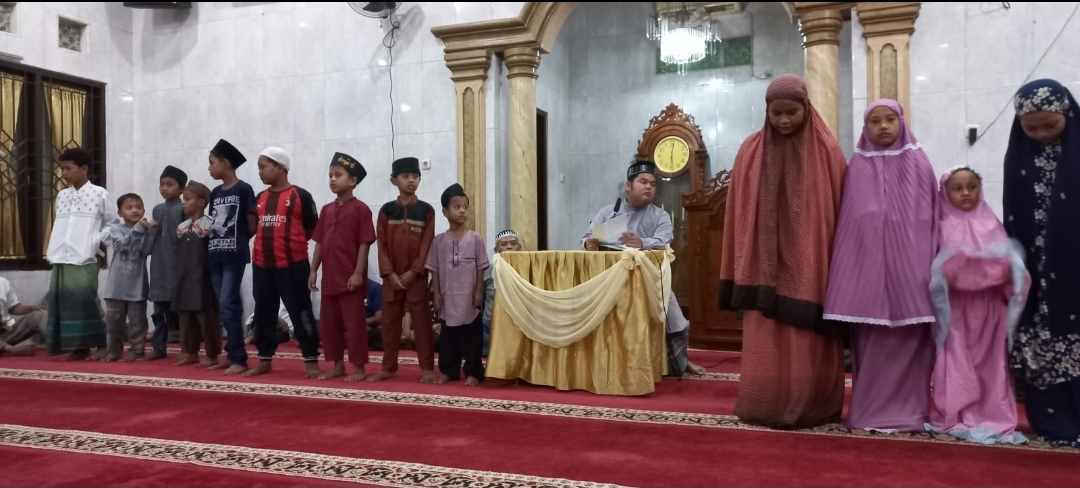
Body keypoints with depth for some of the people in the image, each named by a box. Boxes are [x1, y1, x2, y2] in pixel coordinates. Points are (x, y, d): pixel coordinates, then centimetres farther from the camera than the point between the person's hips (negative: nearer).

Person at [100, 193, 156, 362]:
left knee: (136, 319, 3)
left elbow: (147, 250, -11)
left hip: (137, 284, 0)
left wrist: (149, 231, -20)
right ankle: (114, 349, 21)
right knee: (113, 318, 9)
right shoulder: (115, 228, 0)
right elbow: (122, 243, -17)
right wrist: (137, 229, -23)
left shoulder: (145, 231, 2)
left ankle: (137, 349, 12)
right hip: (117, 283, 1)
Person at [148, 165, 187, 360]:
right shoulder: (157, 209, 14)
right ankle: (158, 347, 15)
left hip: (176, 265, -6)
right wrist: (149, 228, -4)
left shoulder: (183, 209, -6)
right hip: (159, 266, 6)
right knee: (159, 309, 9)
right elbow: (152, 237, 17)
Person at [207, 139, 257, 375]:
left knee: (227, 305, -12)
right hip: (215, 255, 7)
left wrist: (238, 240, -1)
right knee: (227, 306, 9)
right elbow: (212, 223, 18)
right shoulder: (215, 193, 14)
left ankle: (239, 359, -7)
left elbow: (252, 224, -5)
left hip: (235, 256, -7)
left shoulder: (243, 189, -6)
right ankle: (233, 354, 16)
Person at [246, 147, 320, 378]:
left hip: (292, 265, -6)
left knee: (300, 312, -2)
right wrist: (269, 240, 10)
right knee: (263, 313, 11)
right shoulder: (259, 198, 11)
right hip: (261, 265, 6)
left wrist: (292, 240, 3)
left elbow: (313, 227, -1)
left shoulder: (300, 195, -6)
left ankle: (311, 361, 6)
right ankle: (265, 360, 23)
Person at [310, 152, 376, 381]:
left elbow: (364, 244, -11)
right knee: (328, 323, 12)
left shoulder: (360, 209, -8)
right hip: (329, 277, 7)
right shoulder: (326, 210, 12)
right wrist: (314, 270, 8)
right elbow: (320, 243, 13)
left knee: (354, 323, 0)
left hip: (350, 278, -7)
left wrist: (358, 273, -15)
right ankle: (338, 365, 24)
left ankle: (359, 367, 10)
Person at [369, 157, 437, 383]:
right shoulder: (387, 210, 3)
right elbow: (382, 244, 1)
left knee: (422, 321, 1)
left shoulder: (426, 210, -1)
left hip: (416, 276, -2)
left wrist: (413, 272, -12)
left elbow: (427, 245, -5)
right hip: (391, 276, 2)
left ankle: (427, 368, 8)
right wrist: (389, 273, -9)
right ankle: (388, 367, 19)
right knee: (390, 321, 9)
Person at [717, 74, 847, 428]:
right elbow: (740, 213, 5)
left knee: (809, 343, 3)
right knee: (766, 342, 3)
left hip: (810, 265, -1)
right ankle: (766, 407, 14)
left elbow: (839, 210, 0)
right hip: (765, 265, 2)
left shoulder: (826, 151, -1)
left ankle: (811, 407, 15)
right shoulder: (751, 152, 4)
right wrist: (742, 270, 4)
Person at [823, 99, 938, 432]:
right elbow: (848, 221, 5)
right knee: (871, 341, 2)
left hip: (909, 264, 0)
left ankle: (906, 410, 9)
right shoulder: (857, 167, 8)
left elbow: (930, 217, 5)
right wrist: (854, 265, -1)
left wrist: (932, 264, -1)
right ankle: (871, 409, 11)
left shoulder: (918, 163, 7)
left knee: (909, 337, 0)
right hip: (868, 266, 0)